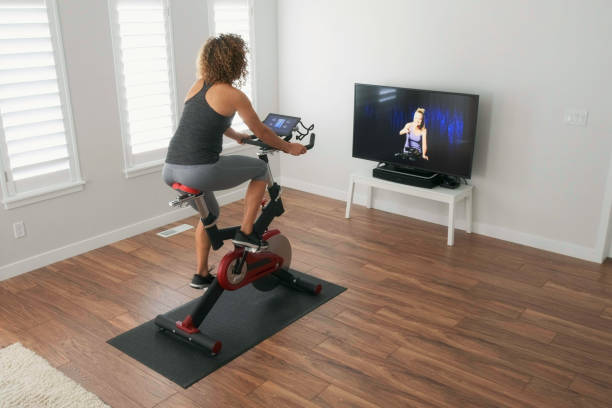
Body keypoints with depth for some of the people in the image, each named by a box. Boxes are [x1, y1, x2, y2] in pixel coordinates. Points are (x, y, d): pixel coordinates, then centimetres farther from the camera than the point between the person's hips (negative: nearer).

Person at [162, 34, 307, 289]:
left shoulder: (199, 84, 16)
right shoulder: (233, 95, -4)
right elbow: (262, 133, 6)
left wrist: (238, 137, 49)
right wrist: (289, 148, 22)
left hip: (170, 170, 8)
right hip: (199, 171, -8)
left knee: (210, 214, 32)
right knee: (260, 169, 14)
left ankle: (202, 275, 38)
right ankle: (246, 233, 15)